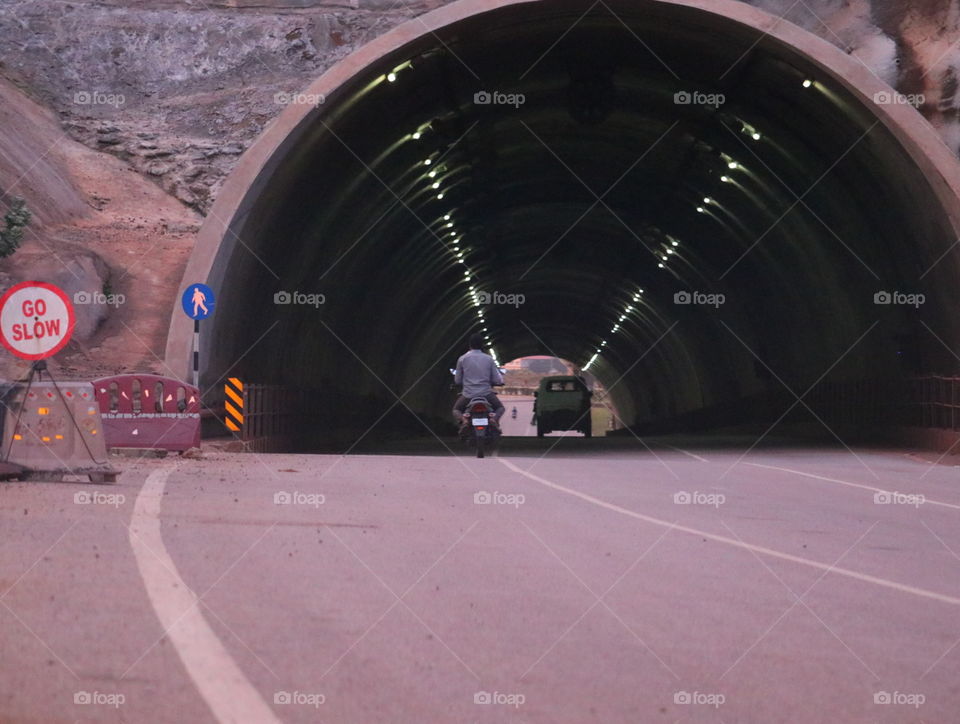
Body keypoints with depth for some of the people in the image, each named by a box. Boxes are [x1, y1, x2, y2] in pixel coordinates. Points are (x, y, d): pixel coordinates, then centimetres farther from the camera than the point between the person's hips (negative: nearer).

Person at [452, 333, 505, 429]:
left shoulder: (462, 359, 1)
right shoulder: (489, 359, 2)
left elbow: (457, 381, 5)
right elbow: (497, 380, 1)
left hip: (468, 395, 0)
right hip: (486, 393, 0)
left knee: (456, 410, 26)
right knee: (500, 408, 25)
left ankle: (462, 419, -10)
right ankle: (495, 419, -9)